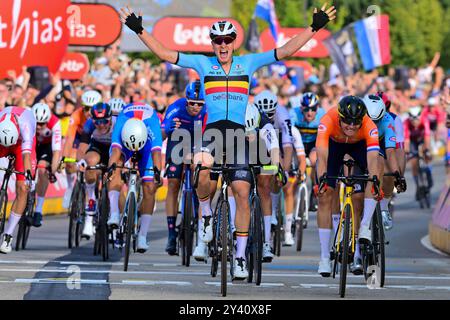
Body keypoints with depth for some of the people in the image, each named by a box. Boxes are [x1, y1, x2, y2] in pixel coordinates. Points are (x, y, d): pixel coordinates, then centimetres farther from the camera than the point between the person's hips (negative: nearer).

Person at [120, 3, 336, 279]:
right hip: (212, 130, -1)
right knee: (203, 167, -33)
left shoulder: (248, 63, 8)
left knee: (242, 193, -5)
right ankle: (206, 212, -4)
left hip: (239, 132, 1)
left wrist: (315, 27, -2)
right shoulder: (203, 63, 7)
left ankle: (241, 256, 4)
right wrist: (139, 30, -2)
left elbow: (285, 51, 5)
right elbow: (165, 54, 5)